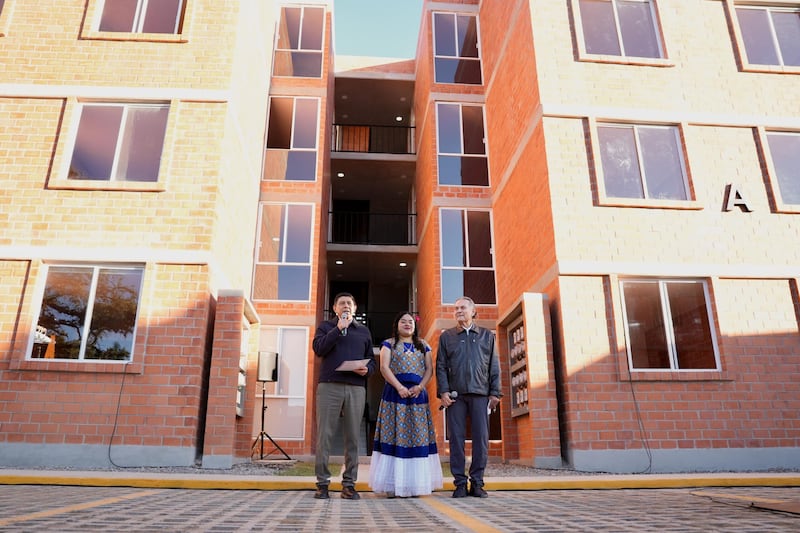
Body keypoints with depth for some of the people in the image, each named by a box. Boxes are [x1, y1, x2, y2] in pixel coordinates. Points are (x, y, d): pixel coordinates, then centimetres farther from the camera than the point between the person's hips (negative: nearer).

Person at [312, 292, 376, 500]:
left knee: (353, 437, 2)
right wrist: (338, 328, -8)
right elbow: (319, 349, -4)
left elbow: (371, 359, 18)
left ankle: (349, 484, 9)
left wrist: (367, 369, -4)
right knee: (324, 435, -3)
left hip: (356, 387, 2)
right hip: (329, 386, -2)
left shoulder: (364, 331, 20)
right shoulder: (326, 326, 14)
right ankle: (322, 483, 5)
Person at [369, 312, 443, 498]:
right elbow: (384, 367, -3)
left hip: (418, 394, 3)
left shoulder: (423, 346, 17)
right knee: (394, 435, -7)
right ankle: (394, 484, -5)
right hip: (394, 393, -2)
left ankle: (416, 483, 3)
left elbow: (429, 369, 9)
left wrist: (420, 387, -8)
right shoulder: (389, 344, 10)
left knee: (418, 436, -1)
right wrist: (399, 387, -15)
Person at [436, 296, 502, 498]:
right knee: (457, 438, 0)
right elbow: (441, 366, 8)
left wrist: (495, 392, 3)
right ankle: (460, 483, 7)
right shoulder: (447, 336, 13)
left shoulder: (487, 336, 14)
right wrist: (443, 391, -4)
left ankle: (477, 482, 8)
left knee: (481, 438, -1)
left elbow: (494, 366, 11)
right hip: (455, 394, 0)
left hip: (480, 393, 0)